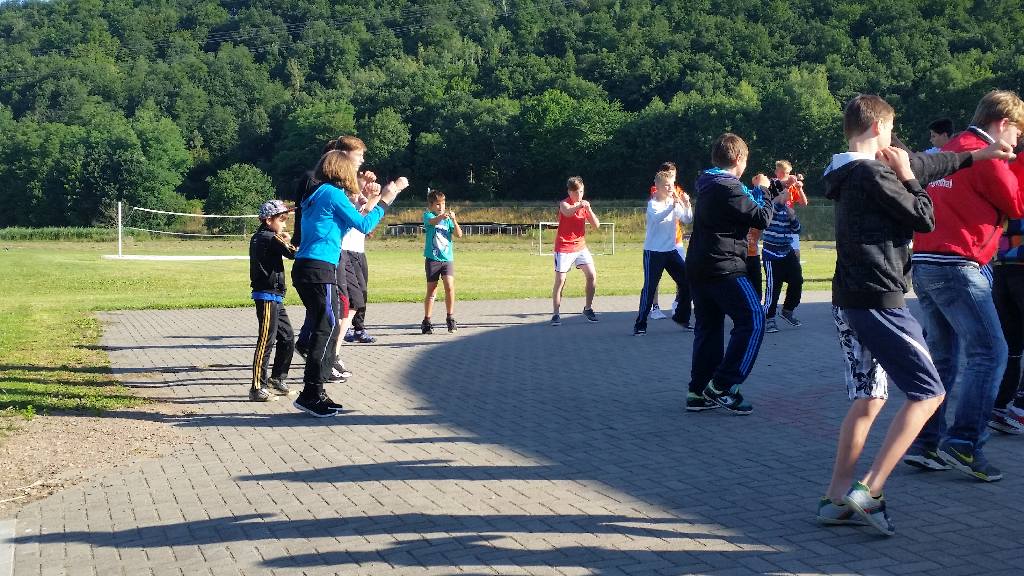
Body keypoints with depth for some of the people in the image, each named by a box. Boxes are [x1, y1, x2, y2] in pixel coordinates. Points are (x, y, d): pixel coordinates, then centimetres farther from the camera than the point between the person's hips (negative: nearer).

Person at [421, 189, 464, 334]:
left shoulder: (448, 219, 11)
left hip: (447, 258, 2)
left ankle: (450, 318, -1)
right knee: (431, 290, 2)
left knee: (450, 287, -13)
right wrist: (443, 215, -44)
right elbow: (433, 221, -23)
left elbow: (459, 234, 0)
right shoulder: (428, 215, 1)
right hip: (432, 258, -2)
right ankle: (426, 321, 11)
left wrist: (453, 219, -16)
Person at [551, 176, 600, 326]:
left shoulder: (584, 205, 8)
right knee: (560, 281, -6)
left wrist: (589, 209, -14)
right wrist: (580, 206, -51)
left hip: (581, 247, 5)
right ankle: (556, 314, 1)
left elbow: (596, 225, 2)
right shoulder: (564, 204, -9)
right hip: (564, 248, -5)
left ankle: (588, 308, 12)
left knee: (592, 276, -4)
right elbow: (568, 212, -34)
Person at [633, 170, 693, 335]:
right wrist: (672, 206, -40)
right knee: (650, 287, -8)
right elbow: (657, 217, -30)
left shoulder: (675, 202, 6)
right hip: (653, 252, -6)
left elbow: (687, 220, -1)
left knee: (686, 281, 5)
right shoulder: (653, 204, -9)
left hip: (671, 250, 6)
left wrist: (686, 205, -17)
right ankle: (640, 324, -2)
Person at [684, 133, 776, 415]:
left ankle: (698, 392, 11)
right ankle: (723, 386, -8)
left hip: (698, 268, 10)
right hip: (724, 268, -10)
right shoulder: (729, 188, -14)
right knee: (752, 320, -5)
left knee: (708, 327, 12)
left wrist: (756, 191, 24)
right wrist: (764, 191, 6)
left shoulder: (707, 185, 15)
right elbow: (762, 218, -10)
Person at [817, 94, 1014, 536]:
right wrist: (906, 177, 4)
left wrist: (975, 155, 37)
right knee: (928, 393, -3)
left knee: (867, 398, 13)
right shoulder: (873, 174, -16)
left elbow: (925, 166, 28)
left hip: (848, 301, 10)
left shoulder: (850, 174, 15)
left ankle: (836, 499, 11)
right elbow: (924, 219, -9)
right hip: (879, 301, -9)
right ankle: (868, 491, -11)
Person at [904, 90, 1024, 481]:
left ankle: (925, 443, 10)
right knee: (989, 352, -7)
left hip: (924, 264, 9)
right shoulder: (985, 155, -8)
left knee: (943, 357, 13)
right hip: (956, 267, -9)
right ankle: (964, 444, -13)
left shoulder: (948, 152, 19)